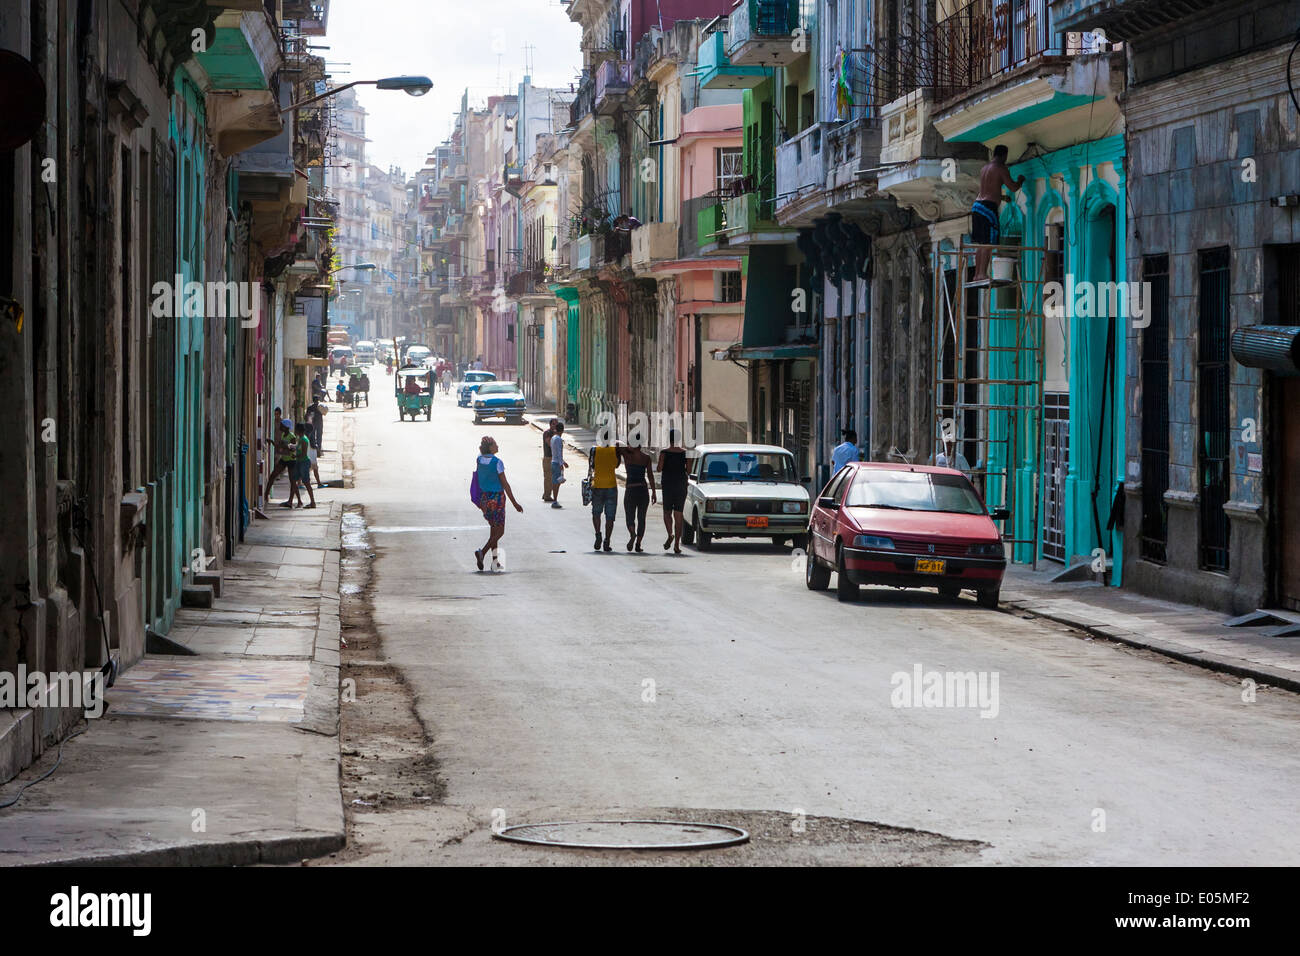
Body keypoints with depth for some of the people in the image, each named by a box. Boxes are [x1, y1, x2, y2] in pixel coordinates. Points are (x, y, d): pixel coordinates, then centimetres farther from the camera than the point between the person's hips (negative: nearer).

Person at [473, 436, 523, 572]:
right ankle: (482, 552, -17)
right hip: (496, 498, -7)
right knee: (499, 531, 2)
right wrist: (514, 503, -8)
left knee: (493, 529, 17)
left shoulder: (479, 459, 0)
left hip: (484, 497, 7)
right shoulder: (497, 462, -17)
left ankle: (495, 561, 17)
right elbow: (505, 484, -14)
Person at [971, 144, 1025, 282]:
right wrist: (1020, 181, 13)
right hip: (989, 207, -8)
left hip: (977, 204, 8)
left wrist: (1002, 197, 44)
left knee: (981, 243, 10)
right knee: (989, 243, -10)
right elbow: (1013, 187, -7)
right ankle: (982, 273, -18)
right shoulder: (1001, 168, -5)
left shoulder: (985, 167, 20)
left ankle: (977, 274, 8)